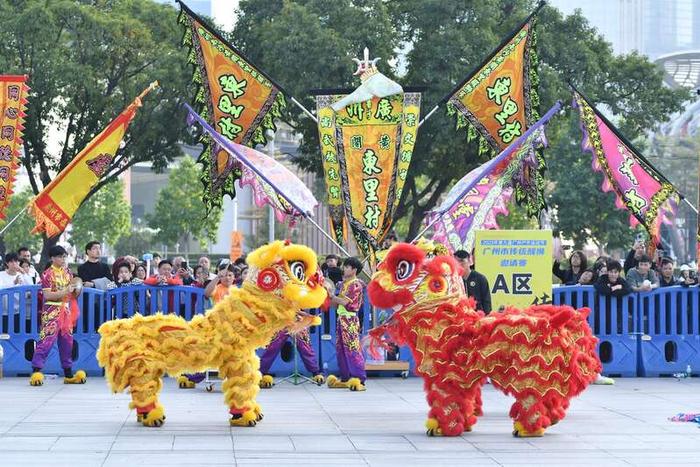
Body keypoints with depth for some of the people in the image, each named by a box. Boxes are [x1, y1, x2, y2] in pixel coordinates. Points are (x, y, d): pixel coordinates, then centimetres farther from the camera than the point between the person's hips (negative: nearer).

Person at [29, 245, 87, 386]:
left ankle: (68, 374, 16)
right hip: (52, 312, -7)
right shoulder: (48, 274, -8)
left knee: (67, 342, 10)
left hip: (66, 311, 7)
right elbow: (47, 295, -17)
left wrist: (76, 291, -4)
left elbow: (71, 293, 19)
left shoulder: (67, 272, 11)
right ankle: (36, 372, -14)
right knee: (46, 340, -13)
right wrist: (65, 292, -24)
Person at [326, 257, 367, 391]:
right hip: (341, 318, 9)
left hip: (350, 319, -9)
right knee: (341, 349, 10)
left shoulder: (356, 284, -9)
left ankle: (359, 380, -14)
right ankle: (345, 379, 16)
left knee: (353, 349, -12)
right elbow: (336, 303, 18)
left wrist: (331, 295, -6)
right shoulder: (344, 283, 17)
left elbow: (344, 301, -17)